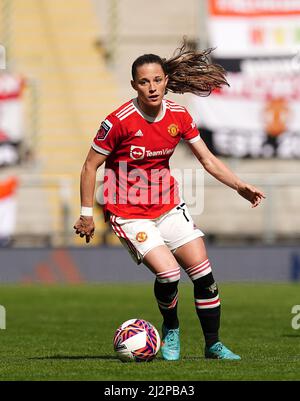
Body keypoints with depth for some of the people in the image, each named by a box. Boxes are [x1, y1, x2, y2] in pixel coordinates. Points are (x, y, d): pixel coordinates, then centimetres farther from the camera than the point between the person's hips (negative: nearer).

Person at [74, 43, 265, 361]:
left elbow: (207, 159, 6)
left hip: (168, 206, 5)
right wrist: (86, 214, -7)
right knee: (168, 273, -20)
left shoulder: (179, 116, -3)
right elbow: (90, 166, -8)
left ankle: (213, 344, 12)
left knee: (203, 272, -4)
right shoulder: (119, 121, -17)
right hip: (128, 213, -5)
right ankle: (170, 330, 10)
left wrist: (240, 186, -6)